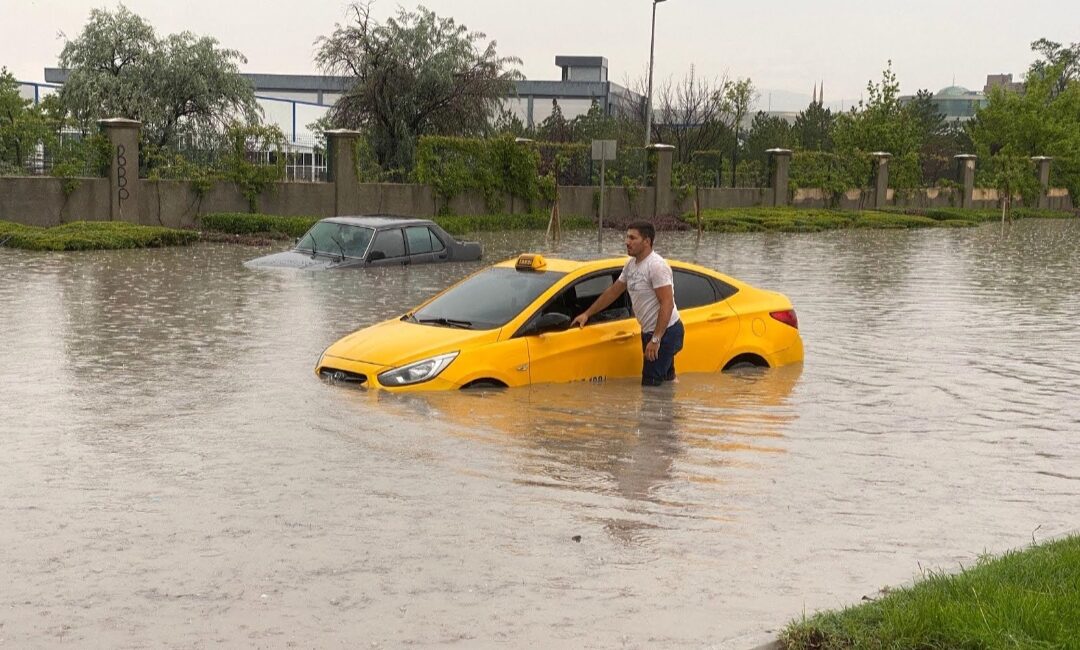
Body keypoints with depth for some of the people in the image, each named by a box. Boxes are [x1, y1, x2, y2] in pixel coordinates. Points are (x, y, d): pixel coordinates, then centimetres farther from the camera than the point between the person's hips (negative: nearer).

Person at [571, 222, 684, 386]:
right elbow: (613, 292, 22)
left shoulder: (656, 266, -19)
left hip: (666, 331, -10)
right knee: (666, 381, 14)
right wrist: (587, 314, 22)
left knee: (650, 385, -12)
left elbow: (667, 304, -24)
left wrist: (656, 340, -27)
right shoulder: (631, 264, 10)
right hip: (649, 331, 10)